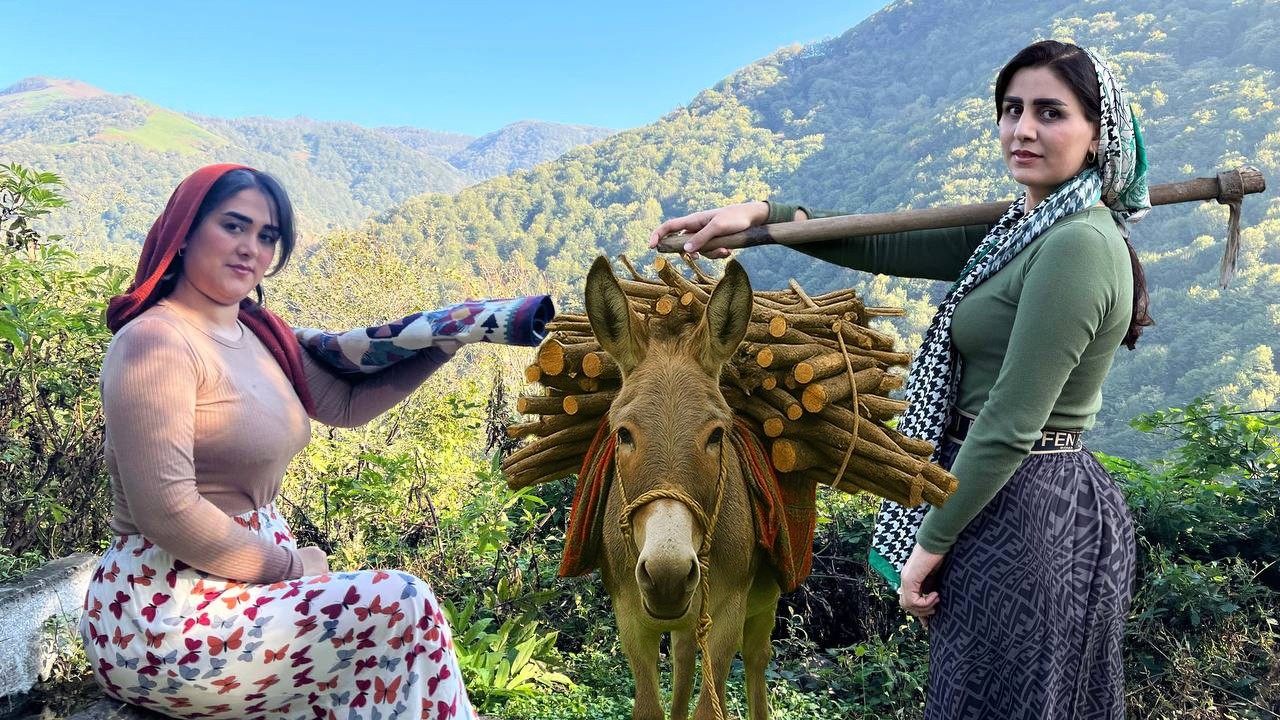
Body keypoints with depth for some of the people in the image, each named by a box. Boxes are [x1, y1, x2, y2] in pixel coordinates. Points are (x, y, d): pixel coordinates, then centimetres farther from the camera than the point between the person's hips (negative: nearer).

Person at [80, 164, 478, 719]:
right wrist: (291, 564, -13)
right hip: (162, 618, -8)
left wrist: (443, 345, 7)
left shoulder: (261, 336, 9)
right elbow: (168, 512, -22)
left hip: (241, 582, 8)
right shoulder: (156, 340, -16)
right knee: (400, 607, -16)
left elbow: (347, 403, 15)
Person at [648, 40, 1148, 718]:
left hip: (1022, 513, -9)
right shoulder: (1023, 231, 9)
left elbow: (1011, 424, -22)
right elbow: (885, 248, 8)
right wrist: (762, 214, -1)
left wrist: (931, 542, -15)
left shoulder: (1076, 245, -20)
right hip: (1041, 502, 9)